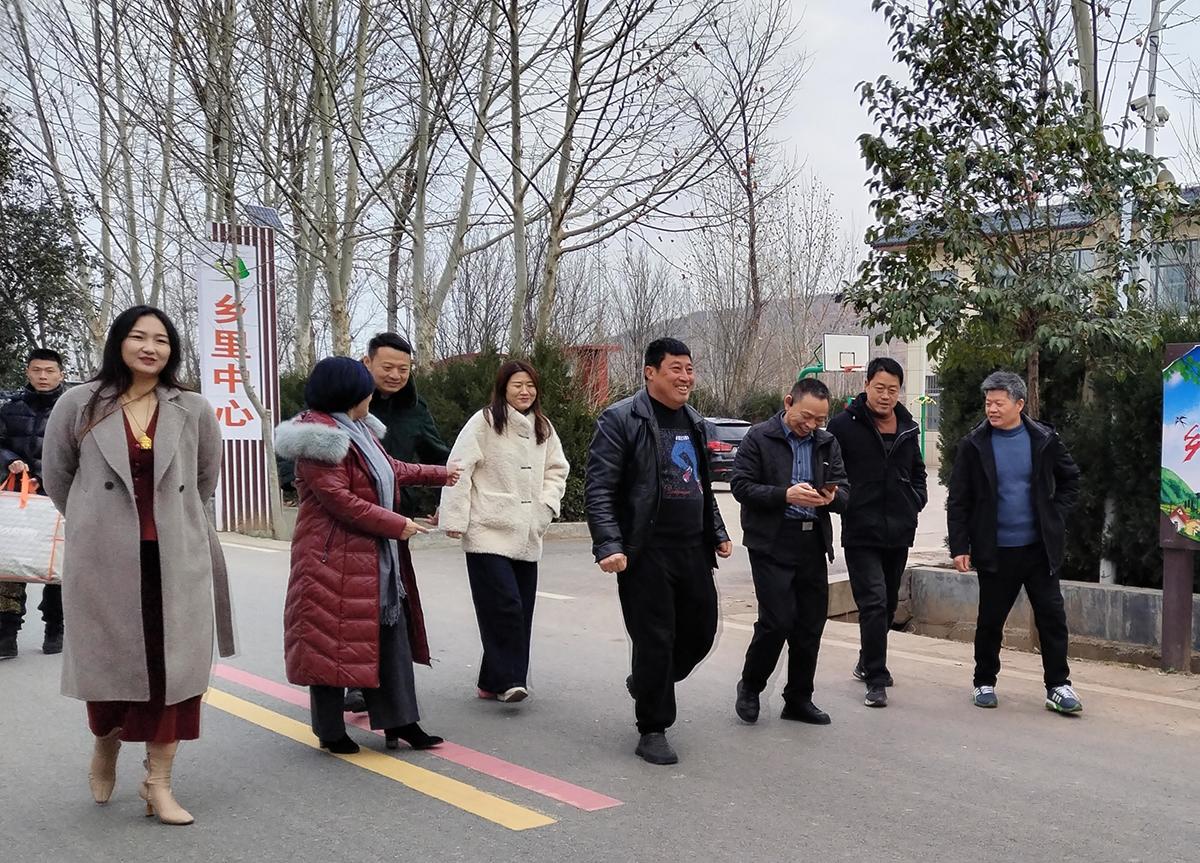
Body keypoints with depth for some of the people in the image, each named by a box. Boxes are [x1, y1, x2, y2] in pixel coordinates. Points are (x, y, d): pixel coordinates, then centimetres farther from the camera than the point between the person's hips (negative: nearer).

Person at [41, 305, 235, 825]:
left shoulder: (194, 411, 2)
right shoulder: (79, 405, -1)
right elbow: (56, 477, 11)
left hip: (177, 561, 1)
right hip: (103, 560, -1)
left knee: (171, 667, 0)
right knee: (109, 662, 10)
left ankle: (158, 785, 11)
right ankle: (106, 746, 41)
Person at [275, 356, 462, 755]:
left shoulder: (358, 430, 14)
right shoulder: (321, 438, -17)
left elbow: (391, 469, 28)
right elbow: (339, 500, -22)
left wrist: (439, 474, 35)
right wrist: (397, 525, -17)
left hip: (374, 557, 10)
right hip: (334, 558, -10)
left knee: (391, 635, 9)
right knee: (333, 641, 0)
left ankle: (398, 721, 15)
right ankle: (330, 732, 13)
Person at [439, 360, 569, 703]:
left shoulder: (543, 428, 13)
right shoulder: (484, 422, -6)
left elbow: (557, 470, 22)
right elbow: (459, 470, -9)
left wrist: (547, 503, 4)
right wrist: (455, 519, -13)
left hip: (527, 534, 6)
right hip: (488, 533, -6)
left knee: (521, 609, 7)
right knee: (504, 605, -14)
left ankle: (494, 682, 17)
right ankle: (508, 679, -6)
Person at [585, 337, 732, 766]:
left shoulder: (694, 422, 16)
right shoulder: (620, 420, -8)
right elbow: (599, 489, -13)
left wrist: (717, 533, 19)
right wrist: (609, 546, -21)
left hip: (692, 551, 7)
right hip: (646, 554, -7)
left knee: (701, 632, 13)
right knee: (655, 641, -2)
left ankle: (646, 683, 38)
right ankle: (653, 731, 13)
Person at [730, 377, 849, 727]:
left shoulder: (828, 443, 12)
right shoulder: (759, 438, -3)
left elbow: (844, 493, 11)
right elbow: (741, 485, -8)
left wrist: (832, 496, -13)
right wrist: (785, 495, -20)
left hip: (813, 544, 5)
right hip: (771, 544, -5)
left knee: (811, 624, 7)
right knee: (778, 620, -9)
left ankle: (798, 698, 21)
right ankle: (749, 687, 14)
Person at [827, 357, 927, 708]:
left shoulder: (908, 428, 11)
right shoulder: (844, 425, -7)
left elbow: (917, 471, 25)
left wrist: (917, 499, 10)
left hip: (899, 532, 6)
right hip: (861, 532, -6)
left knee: (888, 604, 17)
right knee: (874, 603, -14)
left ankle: (868, 663, 37)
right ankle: (876, 679, -7)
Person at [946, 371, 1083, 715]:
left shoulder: (1044, 439, -1)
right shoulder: (974, 444, -4)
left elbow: (1070, 479, 13)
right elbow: (958, 501, -3)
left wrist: (1056, 516, 2)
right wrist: (959, 546, -7)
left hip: (1039, 548, 1)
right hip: (995, 551, -1)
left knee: (1052, 616, 2)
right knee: (990, 620, 8)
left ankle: (1058, 686, 13)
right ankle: (984, 683, 23)